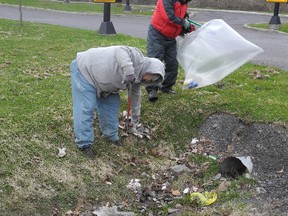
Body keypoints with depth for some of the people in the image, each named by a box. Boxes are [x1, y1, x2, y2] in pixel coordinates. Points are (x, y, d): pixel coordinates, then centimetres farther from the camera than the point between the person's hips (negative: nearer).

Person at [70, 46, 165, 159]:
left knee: (112, 103, 11)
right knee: (86, 108, -12)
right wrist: (128, 70, -45)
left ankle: (111, 135, 23)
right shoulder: (137, 56, -17)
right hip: (84, 69, -10)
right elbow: (120, 50, -35)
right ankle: (84, 144, -5)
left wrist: (135, 118, 31)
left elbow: (135, 95, 22)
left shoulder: (137, 77, 10)